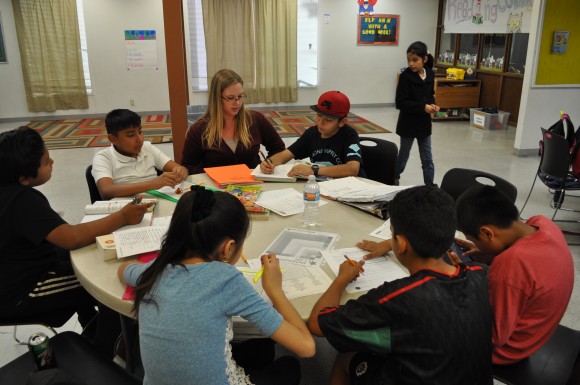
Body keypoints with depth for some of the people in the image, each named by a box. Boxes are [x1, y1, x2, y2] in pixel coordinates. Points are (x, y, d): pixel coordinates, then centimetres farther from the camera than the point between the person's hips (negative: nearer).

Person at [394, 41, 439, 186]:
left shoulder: (430, 75, -1)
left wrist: (432, 104, -9)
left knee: (427, 159, 8)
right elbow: (400, 103, -18)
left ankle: (430, 187, 16)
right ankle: (394, 179, 35)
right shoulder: (405, 76, -15)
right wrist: (423, 107, -24)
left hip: (424, 123, 4)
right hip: (408, 124, -4)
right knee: (403, 155, 13)